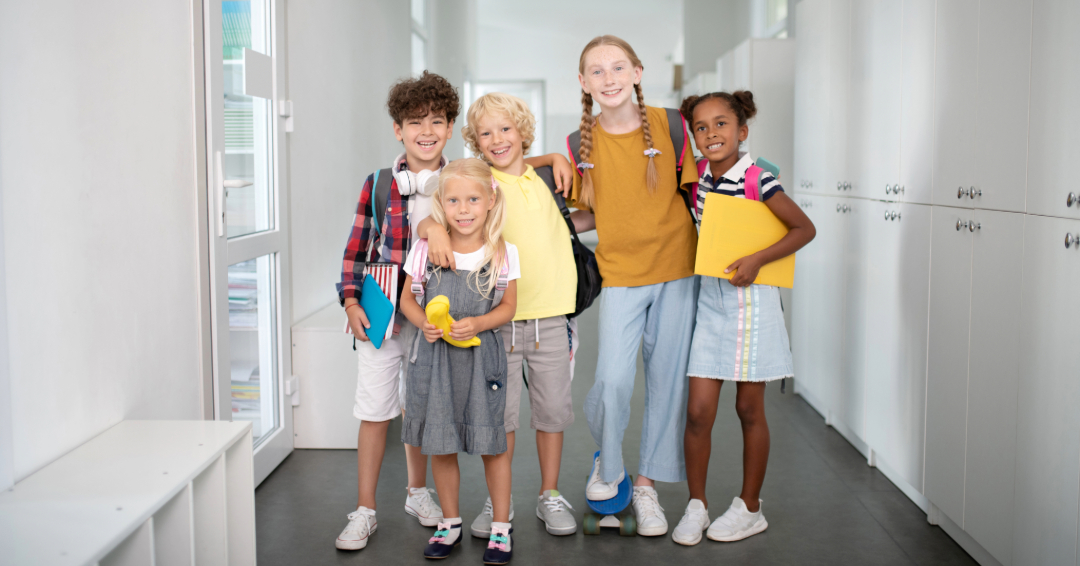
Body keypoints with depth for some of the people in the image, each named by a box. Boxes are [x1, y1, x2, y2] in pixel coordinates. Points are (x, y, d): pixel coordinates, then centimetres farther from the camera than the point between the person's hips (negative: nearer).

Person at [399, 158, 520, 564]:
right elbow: (407, 298, 7)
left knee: (491, 443, 5)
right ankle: (450, 522, 29)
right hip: (435, 357, 2)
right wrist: (423, 322, -13)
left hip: (482, 357, -1)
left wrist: (477, 324, -16)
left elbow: (508, 307, 1)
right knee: (439, 445, 10)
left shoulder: (503, 253, -6)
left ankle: (501, 526, 22)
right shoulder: (426, 250, -3)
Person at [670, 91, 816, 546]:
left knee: (749, 409, 8)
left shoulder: (758, 180, -12)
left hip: (750, 300, -4)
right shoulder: (697, 181, 4)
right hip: (709, 300, 4)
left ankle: (750, 509, 23)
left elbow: (804, 228, -10)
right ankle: (696, 506, 17)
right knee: (698, 410, 1)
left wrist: (756, 259, -20)